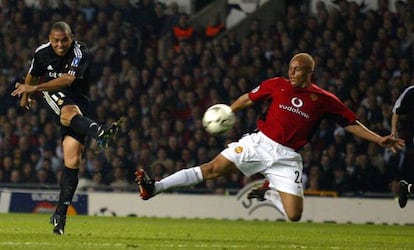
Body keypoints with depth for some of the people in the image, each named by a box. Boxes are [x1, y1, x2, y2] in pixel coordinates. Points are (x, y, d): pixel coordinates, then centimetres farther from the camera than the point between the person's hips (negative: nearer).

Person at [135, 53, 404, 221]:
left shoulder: (324, 100, -1)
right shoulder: (277, 85, 3)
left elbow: (351, 124, 3)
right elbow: (249, 98, 12)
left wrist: (380, 139, -5)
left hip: (287, 157, 0)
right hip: (259, 143, 0)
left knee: (294, 215, -11)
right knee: (213, 168, -14)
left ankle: (267, 192, 20)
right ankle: (155, 187, -15)